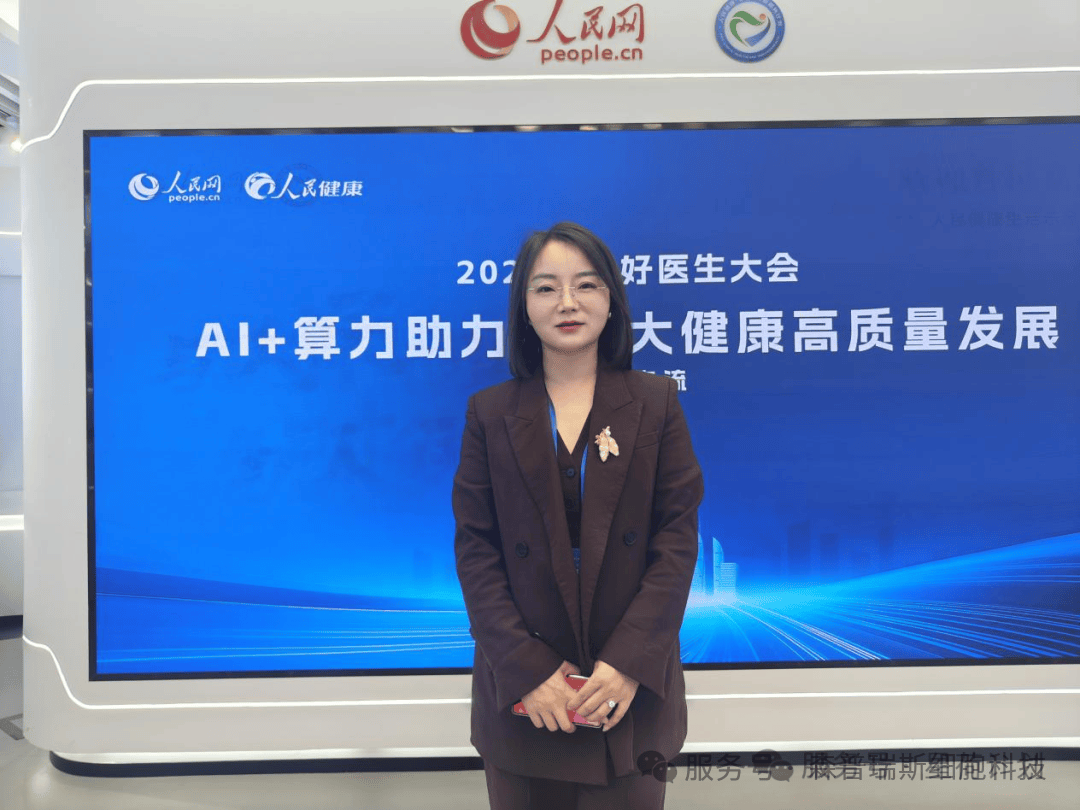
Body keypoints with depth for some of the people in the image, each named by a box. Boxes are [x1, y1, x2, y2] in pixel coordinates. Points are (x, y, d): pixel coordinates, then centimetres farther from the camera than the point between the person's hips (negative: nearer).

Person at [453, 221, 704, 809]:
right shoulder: (489, 412, 1)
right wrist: (527, 670, -12)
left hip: (632, 687, 0)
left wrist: (629, 662, -13)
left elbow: (677, 538, -4)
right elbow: (474, 547, -3)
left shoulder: (656, 402, 1)